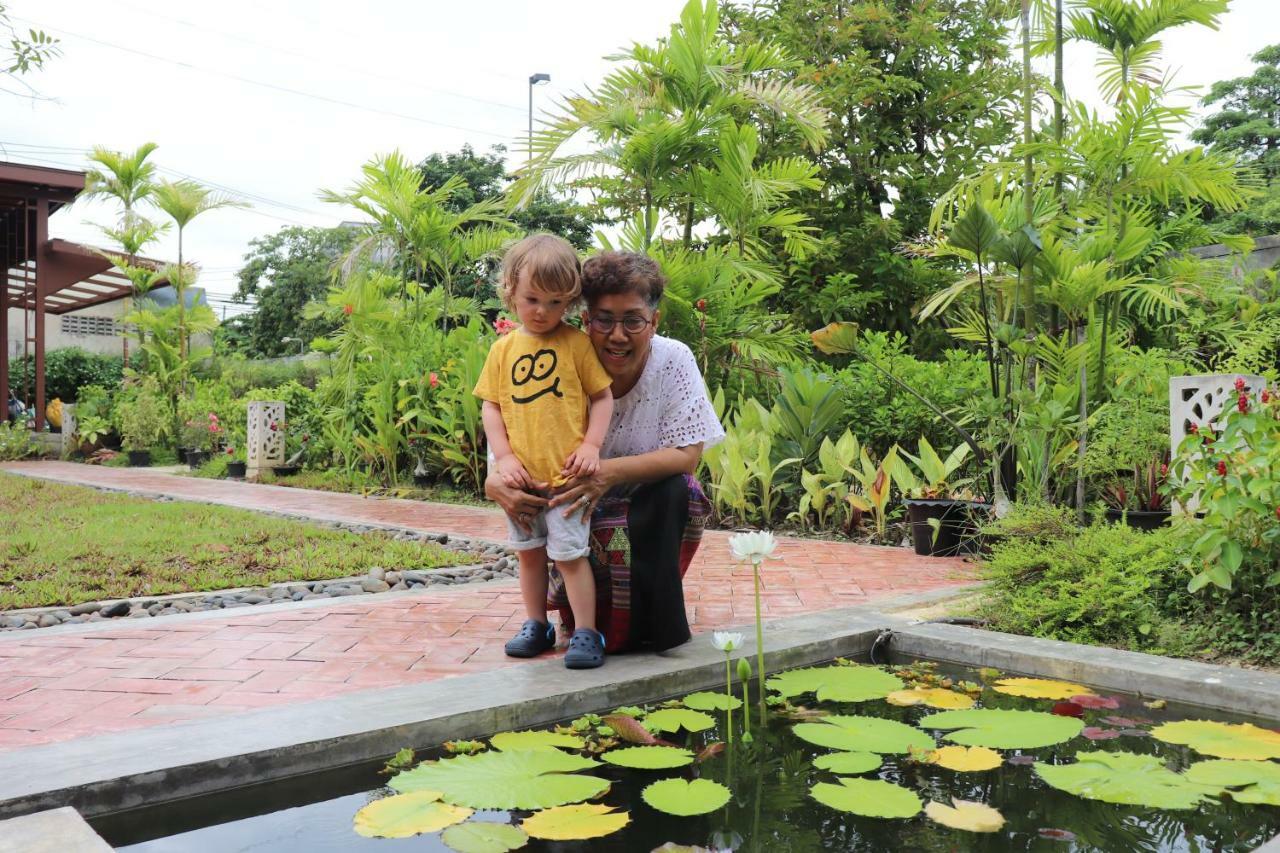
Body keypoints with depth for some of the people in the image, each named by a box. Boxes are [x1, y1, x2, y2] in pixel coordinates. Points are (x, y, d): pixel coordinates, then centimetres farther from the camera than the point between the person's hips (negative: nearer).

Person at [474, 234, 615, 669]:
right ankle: (535, 624, 29)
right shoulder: (503, 349, 4)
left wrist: (591, 444, -12)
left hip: (566, 473, -4)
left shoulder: (576, 343, -4)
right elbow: (490, 406, 6)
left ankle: (586, 633, 7)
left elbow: (603, 396, -1)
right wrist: (503, 456, -5)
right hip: (522, 476, 4)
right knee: (529, 551, 15)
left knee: (570, 552, -3)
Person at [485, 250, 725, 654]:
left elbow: (687, 454, -22)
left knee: (671, 490, -33)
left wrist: (612, 471, -40)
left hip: (657, 504, -1)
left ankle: (661, 624, -11)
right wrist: (496, 481, -37)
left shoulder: (674, 361, -17)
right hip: (582, 505, 1)